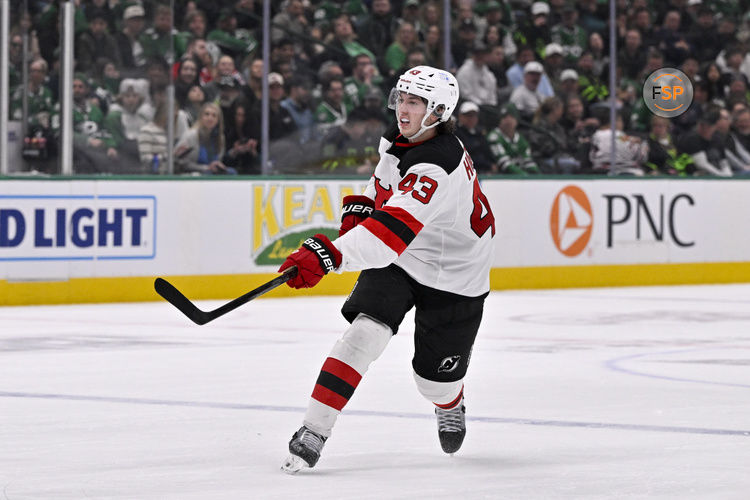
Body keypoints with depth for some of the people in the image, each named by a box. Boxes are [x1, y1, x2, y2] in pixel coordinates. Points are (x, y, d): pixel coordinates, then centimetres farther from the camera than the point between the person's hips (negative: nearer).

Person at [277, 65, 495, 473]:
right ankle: (314, 431, -23)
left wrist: (328, 254, -57)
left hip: (452, 277, -6)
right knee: (365, 331, -20)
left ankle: (450, 407, 47)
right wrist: (358, 210, 3)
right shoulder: (400, 138, -6)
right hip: (397, 260, 6)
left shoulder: (436, 167, -34)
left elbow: (392, 229, -47)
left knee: (436, 373, 7)